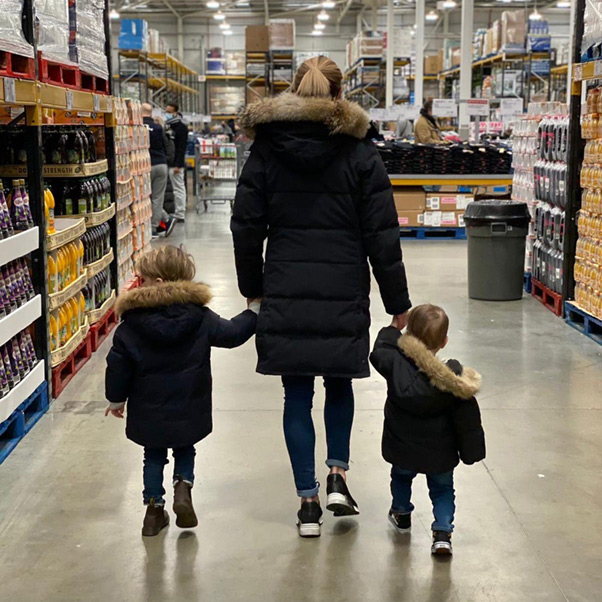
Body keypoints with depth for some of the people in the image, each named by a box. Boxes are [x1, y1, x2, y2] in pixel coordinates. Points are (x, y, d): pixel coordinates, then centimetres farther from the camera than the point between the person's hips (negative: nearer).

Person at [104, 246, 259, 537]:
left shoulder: (131, 325, -12)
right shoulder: (201, 318, -8)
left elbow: (118, 365, -7)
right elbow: (232, 333, 3)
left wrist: (116, 399, 9)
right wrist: (254, 311, 19)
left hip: (148, 412, -1)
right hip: (189, 411, 1)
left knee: (154, 456, 18)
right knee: (185, 450, 22)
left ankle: (154, 506, 18)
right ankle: (183, 486, 0)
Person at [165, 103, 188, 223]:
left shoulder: (181, 127, -10)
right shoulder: (168, 127, 16)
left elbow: (182, 148, -16)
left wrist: (178, 165, -21)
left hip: (176, 164, -8)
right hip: (168, 162, 8)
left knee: (179, 188, -5)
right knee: (177, 188, 11)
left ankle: (180, 215, -2)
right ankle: (178, 213, 15)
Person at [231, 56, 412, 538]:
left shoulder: (266, 149, 3)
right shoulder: (360, 153, -2)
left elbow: (246, 227, 4)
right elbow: (382, 236, -3)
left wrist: (253, 287, 15)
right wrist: (398, 303, 4)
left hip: (285, 295, 1)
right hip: (344, 294, -1)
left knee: (297, 395, 7)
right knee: (339, 384, 20)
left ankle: (308, 501, 11)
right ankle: (338, 476, 13)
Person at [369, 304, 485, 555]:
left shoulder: (395, 364, -19)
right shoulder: (454, 378, -18)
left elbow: (378, 352, 5)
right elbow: (467, 419, -12)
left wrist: (393, 329, 19)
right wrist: (471, 451, 0)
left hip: (402, 450, 1)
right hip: (440, 454, -1)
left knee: (401, 477, 31)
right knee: (442, 489, 21)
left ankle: (401, 514, 51)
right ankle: (443, 532, 7)